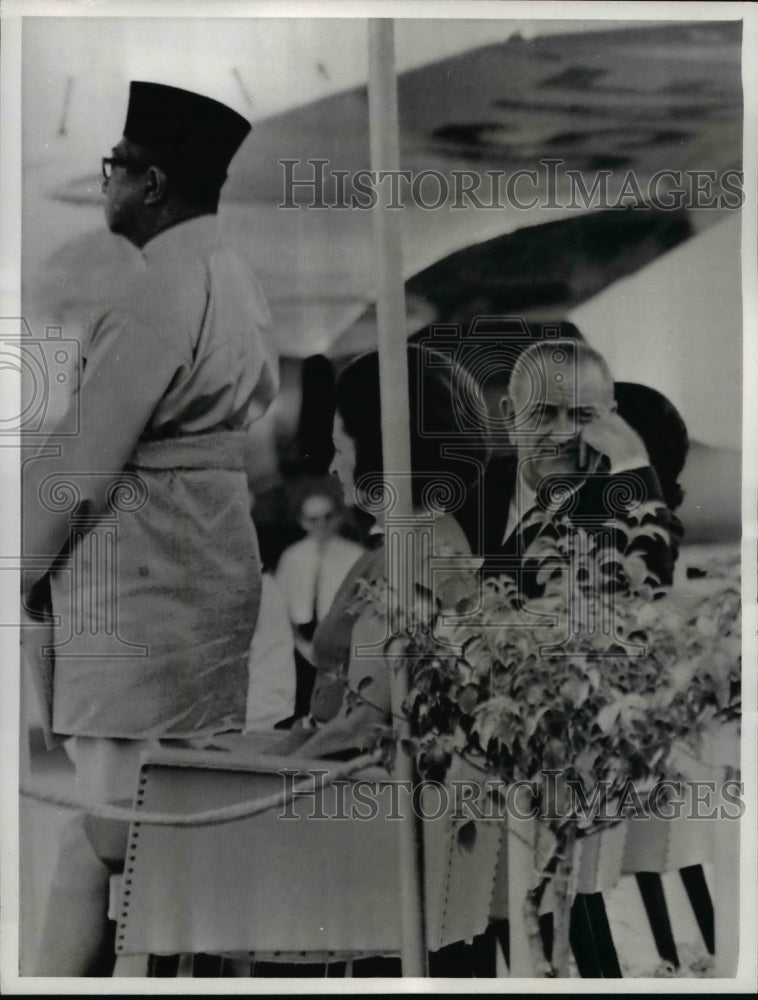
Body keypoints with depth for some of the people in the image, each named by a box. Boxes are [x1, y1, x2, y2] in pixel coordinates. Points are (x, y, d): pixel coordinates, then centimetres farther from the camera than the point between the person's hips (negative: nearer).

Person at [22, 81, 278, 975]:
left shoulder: (162, 290, -16)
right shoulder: (234, 280, 13)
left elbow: (80, 461, -16)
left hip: (144, 590, -9)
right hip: (210, 570, 9)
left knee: (112, 833, -2)